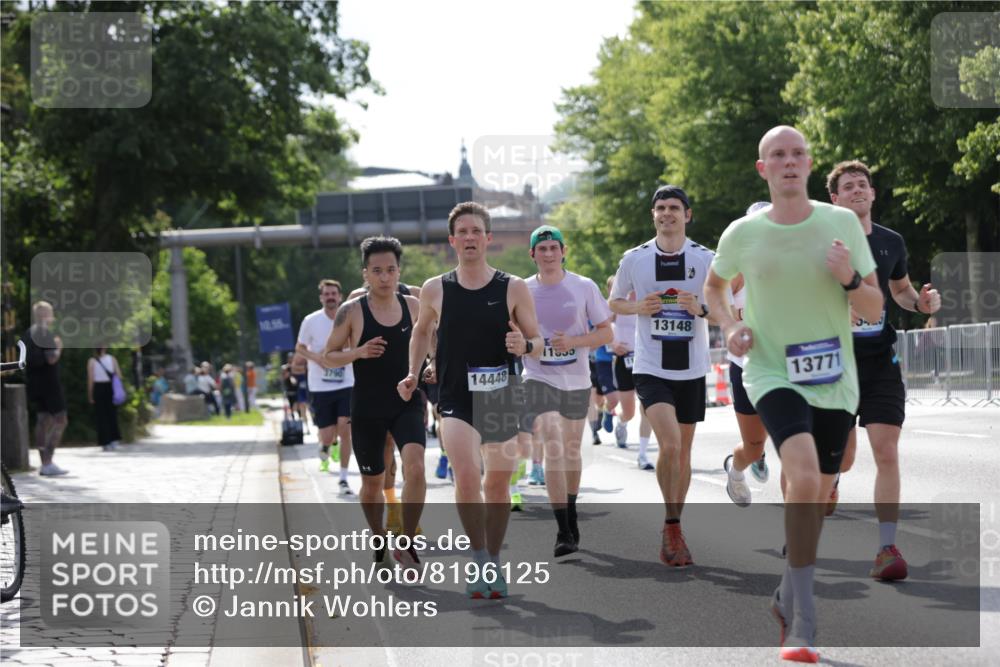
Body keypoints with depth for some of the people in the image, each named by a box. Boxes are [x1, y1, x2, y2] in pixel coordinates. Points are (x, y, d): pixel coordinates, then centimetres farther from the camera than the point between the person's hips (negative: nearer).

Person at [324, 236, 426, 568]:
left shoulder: (413, 306, 3)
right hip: (367, 409, -1)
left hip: (407, 404, 1)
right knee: (372, 482, 11)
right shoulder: (351, 311, -6)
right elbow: (327, 357, -1)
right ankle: (379, 541, 36)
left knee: (415, 468, -22)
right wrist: (358, 353, -18)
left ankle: (407, 543, -10)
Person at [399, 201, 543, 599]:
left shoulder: (513, 289, -2)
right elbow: (422, 331, 21)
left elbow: (538, 344, 3)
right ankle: (480, 558, -6)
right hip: (456, 400, -1)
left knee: (498, 485, 10)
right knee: (466, 476, -21)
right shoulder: (435, 290, 1)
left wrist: (525, 346, -18)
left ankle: (494, 563, 27)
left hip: (502, 399, 1)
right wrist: (413, 374, 11)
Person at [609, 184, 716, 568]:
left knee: (683, 452, 10)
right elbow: (614, 301, 12)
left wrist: (701, 308, -16)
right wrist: (638, 308, -9)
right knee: (669, 444, -20)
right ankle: (672, 527, -7)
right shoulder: (635, 259, 0)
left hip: (691, 370, 2)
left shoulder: (705, 259, 0)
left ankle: (673, 529, 26)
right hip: (650, 368, -2)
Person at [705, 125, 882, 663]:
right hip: (772, 375, -3)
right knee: (804, 476, -26)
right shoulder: (742, 235, -3)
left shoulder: (843, 224, -2)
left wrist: (849, 279, -18)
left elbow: (875, 311, 2)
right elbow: (714, 285, 19)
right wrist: (729, 326, 0)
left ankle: (787, 598, 38)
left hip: (835, 381, 3)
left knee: (814, 499, 12)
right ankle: (803, 620, -19)